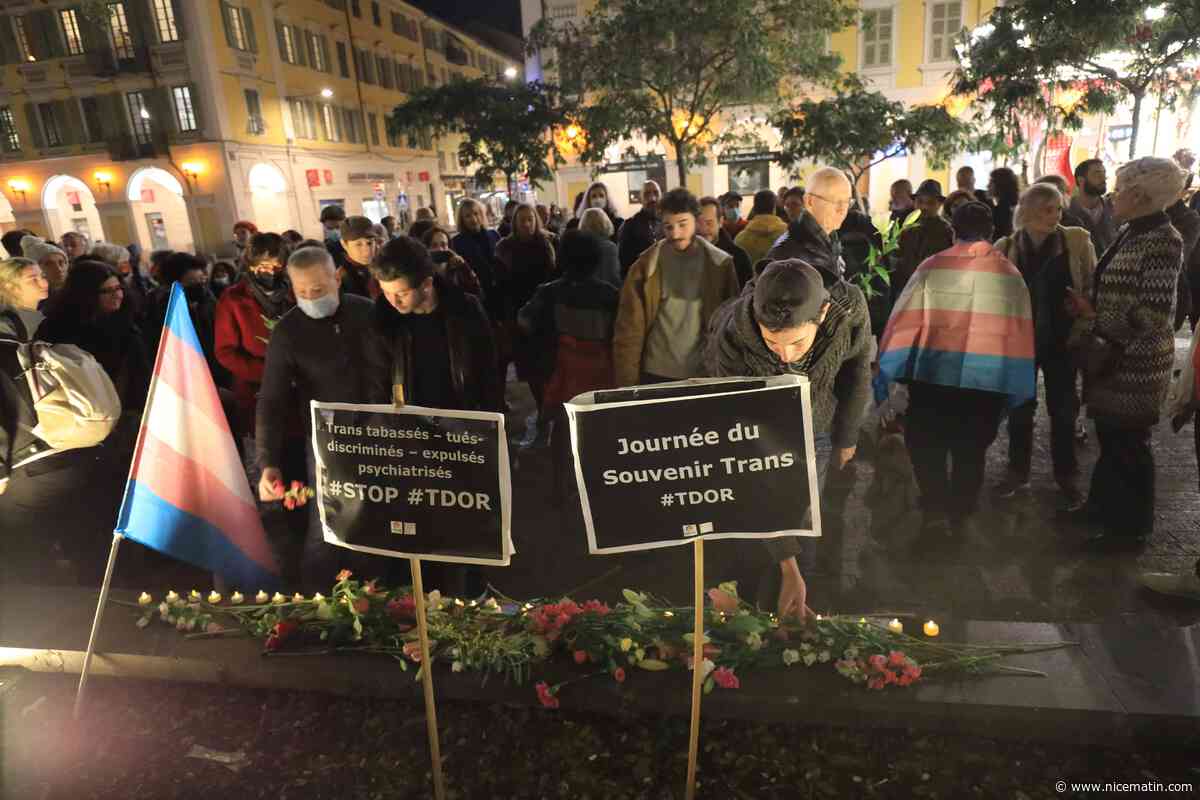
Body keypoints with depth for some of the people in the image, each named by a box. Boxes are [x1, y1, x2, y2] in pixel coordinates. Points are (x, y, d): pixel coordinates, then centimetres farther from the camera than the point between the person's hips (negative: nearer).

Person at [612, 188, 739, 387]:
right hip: (656, 376, 0)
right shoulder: (646, 267, -4)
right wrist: (627, 383, -7)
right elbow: (629, 330, -3)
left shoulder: (720, 265, -1)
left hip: (704, 375, 1)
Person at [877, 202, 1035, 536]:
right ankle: (959, 516, 24)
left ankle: (936, 509, 4)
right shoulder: (1010, 274, 6)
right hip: (989, 377, 2)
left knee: (925, 443, 14)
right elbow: (1022, 331, 7)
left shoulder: (932, 266, -2)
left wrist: (884, 369, 0)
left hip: (934, 372, -2)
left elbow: (904, 320, -5)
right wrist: (1015, 385, 13)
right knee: (971, 449, 16)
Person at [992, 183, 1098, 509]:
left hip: (1062, 339, -1)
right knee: (1019, 408, 10)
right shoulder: (1005, 247, -4)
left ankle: (1067, 478, 25)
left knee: (1063, 409, 9)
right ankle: (1018, 472, 26)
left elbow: (1092, 287, 0)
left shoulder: (1077, 240, -7)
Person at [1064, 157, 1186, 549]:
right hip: (1113, 357, 8)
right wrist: (1089, 304, 1)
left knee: (1127, 443, 4)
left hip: (1136, 362, -8)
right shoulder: (1132, 233, 8)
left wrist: (1091, 315, -16)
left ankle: (1130, 527, 20)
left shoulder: (1163, 241, -18)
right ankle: (1104, 505, 34)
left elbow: (1153, 314, -23)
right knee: (1109, 435, 18)